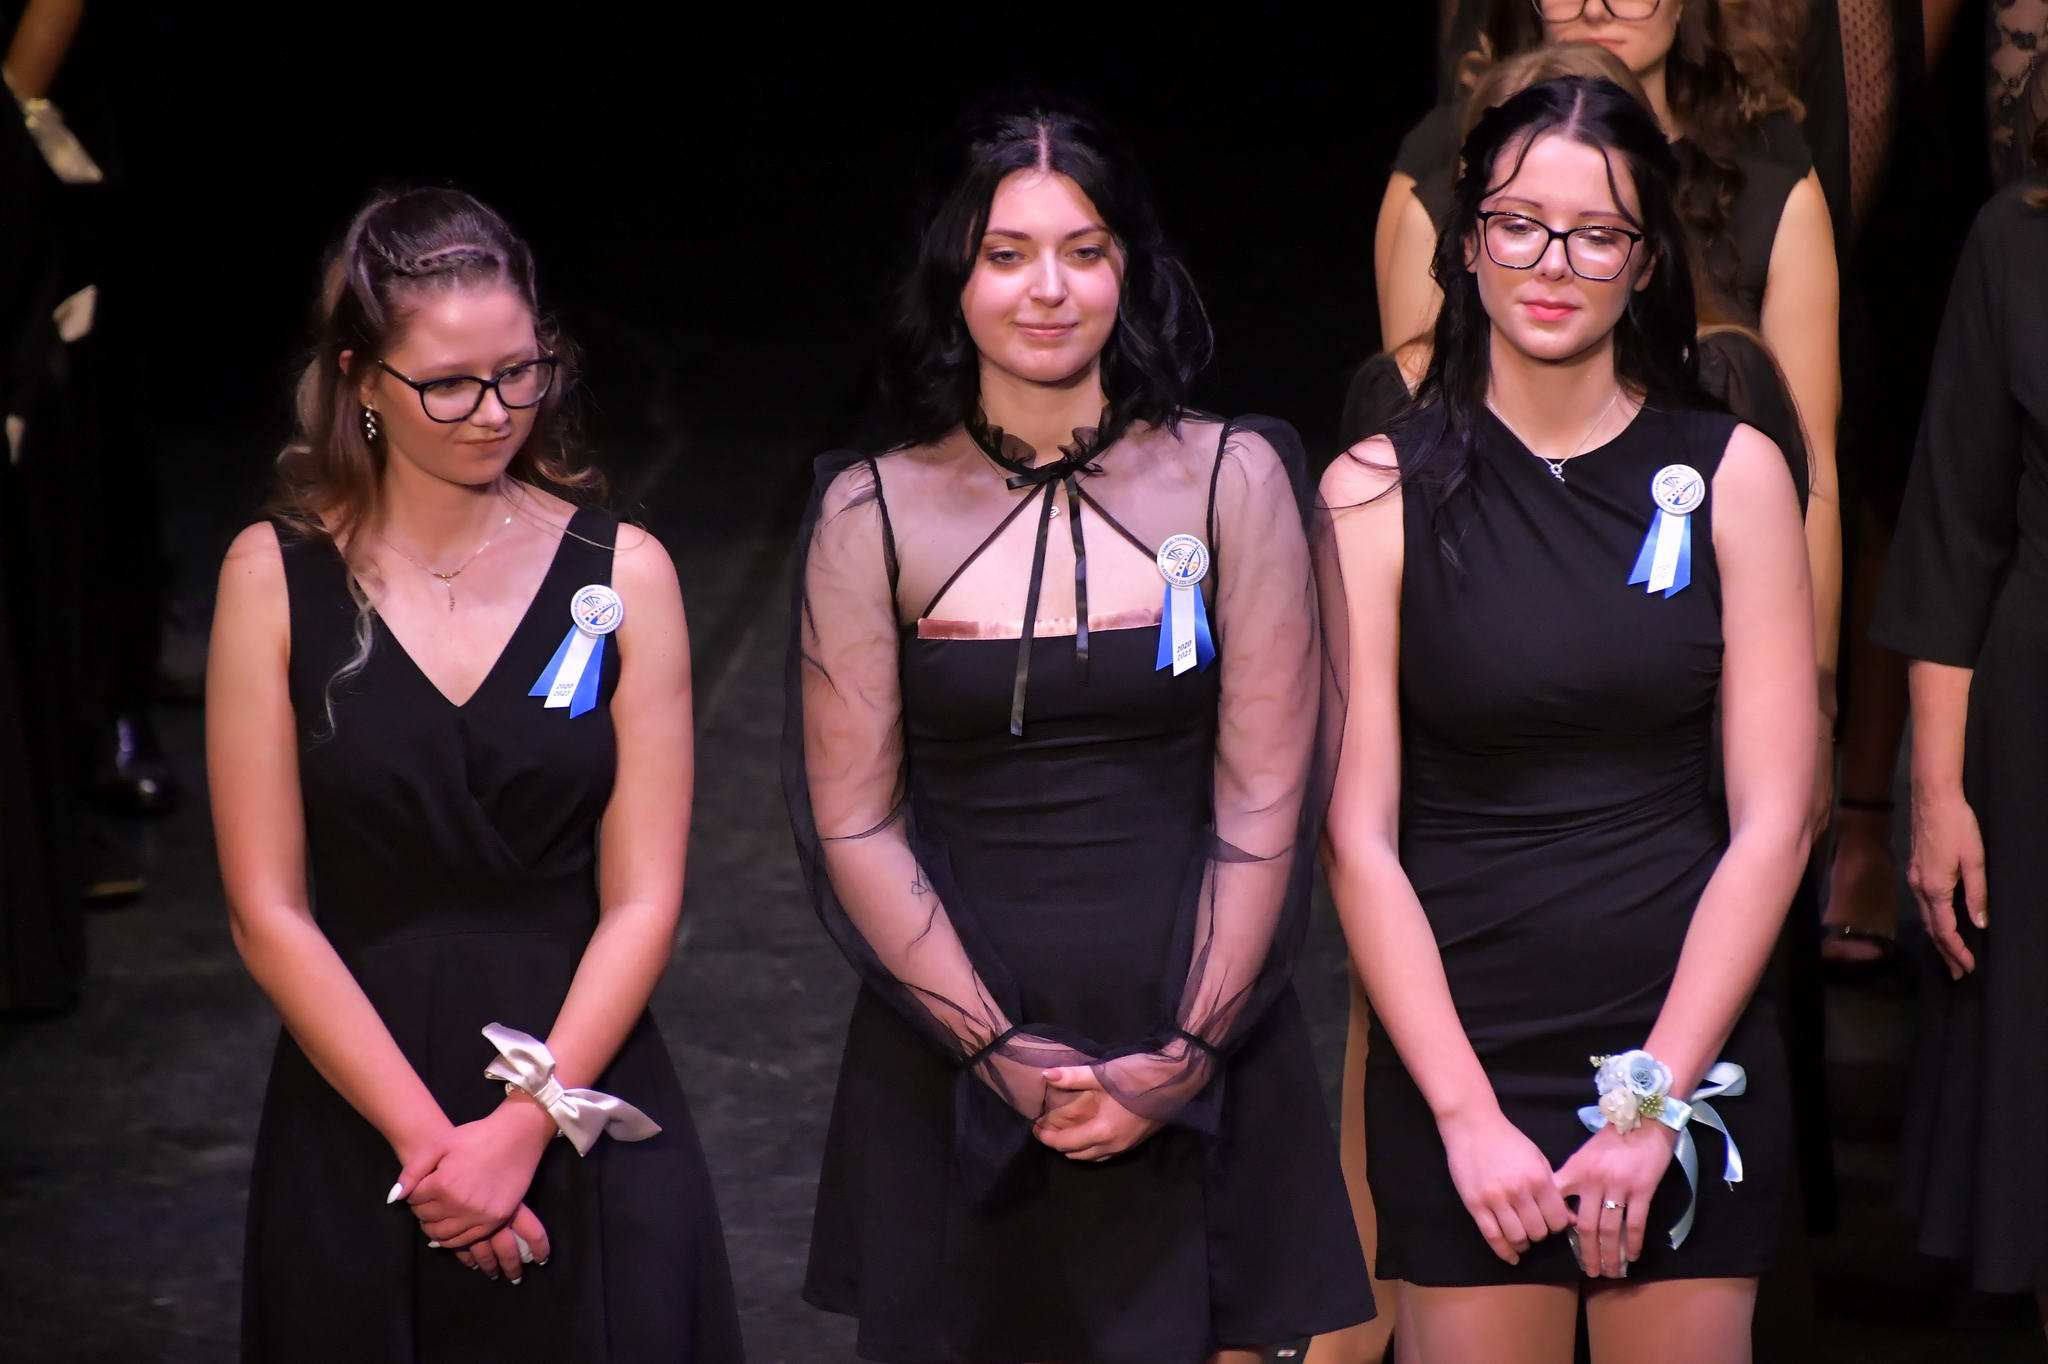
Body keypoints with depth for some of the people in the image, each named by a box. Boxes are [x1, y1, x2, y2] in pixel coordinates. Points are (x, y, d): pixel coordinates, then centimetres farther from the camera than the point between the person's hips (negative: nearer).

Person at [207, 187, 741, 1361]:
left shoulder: (622, 573, -1)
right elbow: (268, 911, -4)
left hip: (585, 1109, 0)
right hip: (354, 1121, 0)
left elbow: (642, 903, -3)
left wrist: (527, 1125, -13)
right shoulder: (275, 576, -2)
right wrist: (426, 1136, -11)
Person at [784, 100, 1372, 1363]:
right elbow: (854, 828, -2)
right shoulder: (873, 513, 1)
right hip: (952, 1068, 0)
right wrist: (1000, 1052, -11)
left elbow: (1264, 807, -1)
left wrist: (1183, 1057, -10)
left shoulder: (1232, 481, 2)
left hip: (1194, 1067, 0)